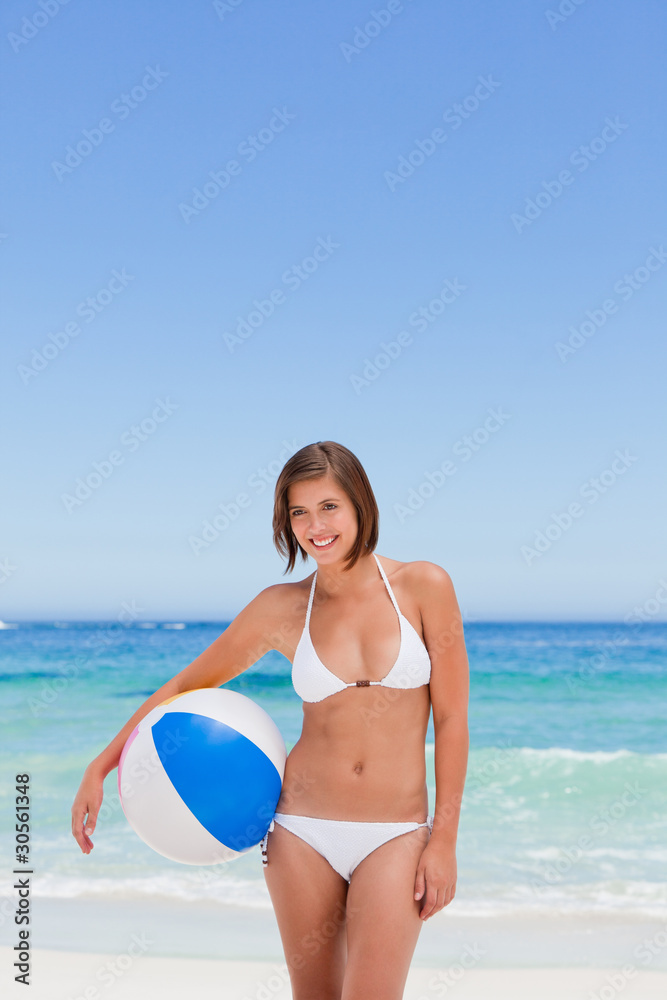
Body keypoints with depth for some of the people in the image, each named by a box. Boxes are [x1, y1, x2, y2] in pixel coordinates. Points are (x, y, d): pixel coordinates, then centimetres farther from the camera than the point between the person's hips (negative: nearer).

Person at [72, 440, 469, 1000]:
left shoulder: (424, 586, -4)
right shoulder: (283, 608, 1)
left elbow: (451, 717, -2)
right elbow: (188, 685, 10)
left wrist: (444, 841, -5)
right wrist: (99, 768, 5)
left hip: (397, 836, -2)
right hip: (304, 830, 2)